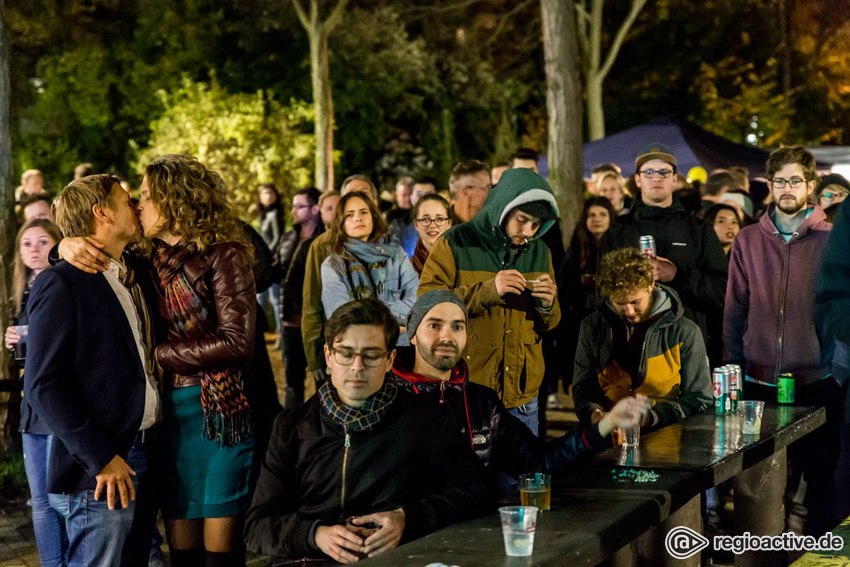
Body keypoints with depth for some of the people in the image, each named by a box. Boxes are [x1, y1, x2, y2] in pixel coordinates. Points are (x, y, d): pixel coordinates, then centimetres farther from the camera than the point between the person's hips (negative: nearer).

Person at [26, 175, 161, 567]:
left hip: (145, 460, 8)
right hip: (101, 473, -8)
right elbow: (42, 385, -14)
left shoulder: (136, 277, 15)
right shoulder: (60, 284, -9)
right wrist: (100, 457, -18)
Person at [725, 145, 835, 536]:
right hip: (758, 382, 2)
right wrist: (731, 370, 5)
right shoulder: (748, 240, 6)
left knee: (820, 474, 5)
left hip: (815, 382, -2)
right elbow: (734, 310, 8)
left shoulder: (830, 240, 0)